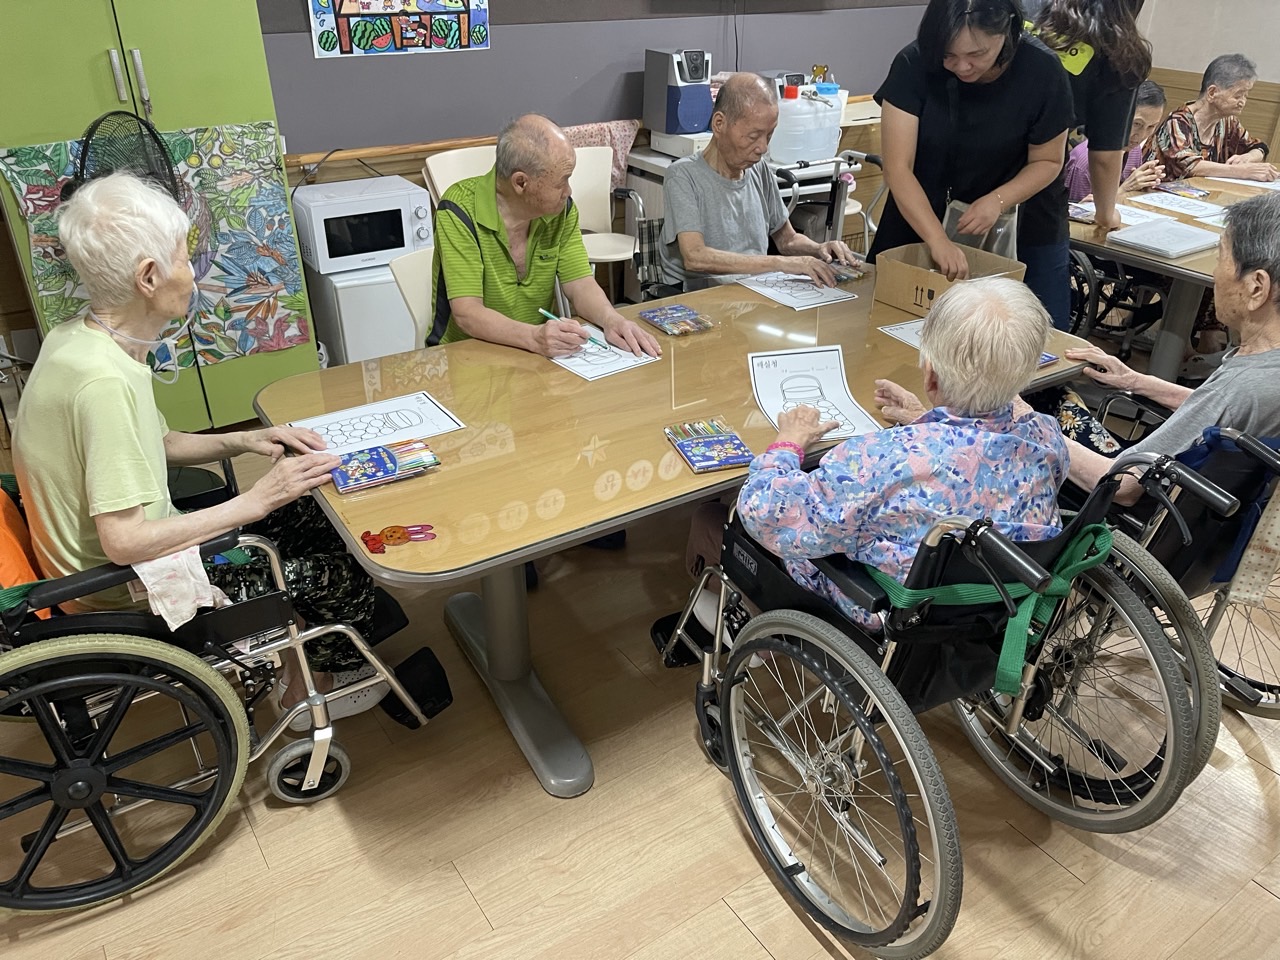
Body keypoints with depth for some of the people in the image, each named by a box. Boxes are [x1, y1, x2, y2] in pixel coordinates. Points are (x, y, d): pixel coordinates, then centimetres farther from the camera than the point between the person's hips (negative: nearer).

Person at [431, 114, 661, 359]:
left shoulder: (561, 207, -2)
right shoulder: (459, 210, -18)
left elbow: (580, 284, -3)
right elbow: (467, 312, -24)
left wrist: (612, 319, -25)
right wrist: (535, 337, -41)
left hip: (541, 355, 3)